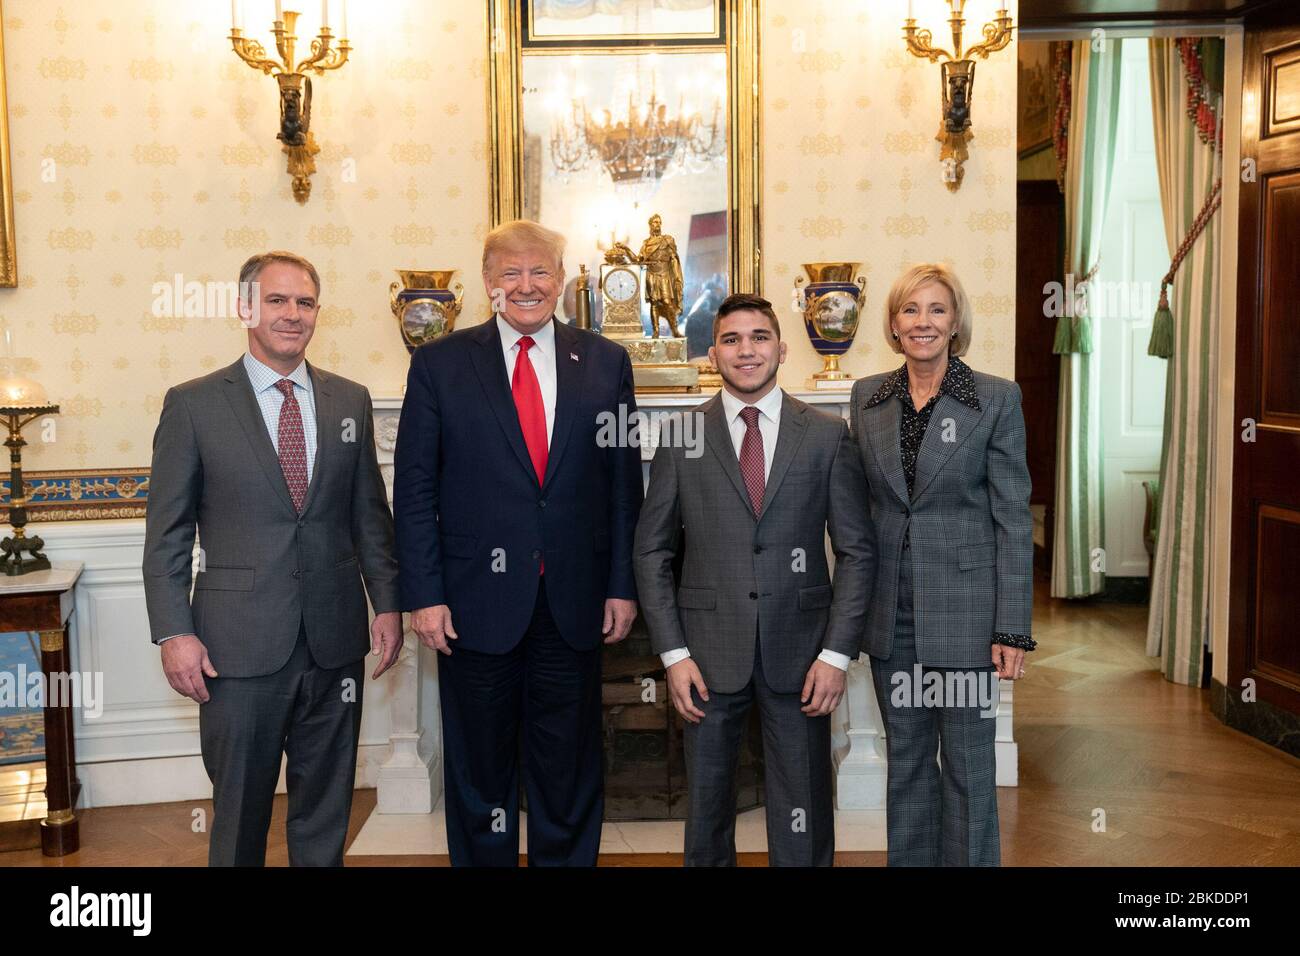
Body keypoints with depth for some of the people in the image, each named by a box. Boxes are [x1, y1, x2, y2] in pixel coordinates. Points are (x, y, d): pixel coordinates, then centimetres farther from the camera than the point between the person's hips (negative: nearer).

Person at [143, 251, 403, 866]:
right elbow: (167, 532, -1)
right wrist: (173, 632, -8)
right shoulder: (192, 404, -1)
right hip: (240, 646, -3)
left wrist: (388, 604, 5)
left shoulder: (350, 400, 8)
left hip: (334, 641, 3)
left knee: (326, 808, 13)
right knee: (240, 806, 9)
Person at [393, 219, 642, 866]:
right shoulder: (440, 364, 0)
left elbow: (624, 485, 6)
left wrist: (622, 585, 2)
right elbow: (414, 491, -1)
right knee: (479, 773, 12)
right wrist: (424, 595, -7)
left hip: (573, 605, 1)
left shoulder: (606, 363, 5)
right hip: (477, 603, -1)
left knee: (570, 772, 13)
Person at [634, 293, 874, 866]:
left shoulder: (827, 436, 2)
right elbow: (652, 550, 3)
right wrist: (673, 654, -4)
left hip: (799, 652, 0)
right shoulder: (681, 437, 3)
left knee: (803, 825, 7)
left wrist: (837, 653, -5)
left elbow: (856, 550, 2)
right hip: (709, 653, 0)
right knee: (706, 806, 12)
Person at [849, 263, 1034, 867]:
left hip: (963, 610, -3)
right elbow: (859, 506, 11)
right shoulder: (868, 397, 6)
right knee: (906, 760, 15)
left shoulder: (997, 399, -5)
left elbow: (1013, 519, -6)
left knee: (967, 764, 6)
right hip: (892, 611, 4)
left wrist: (1013, 628, -10)